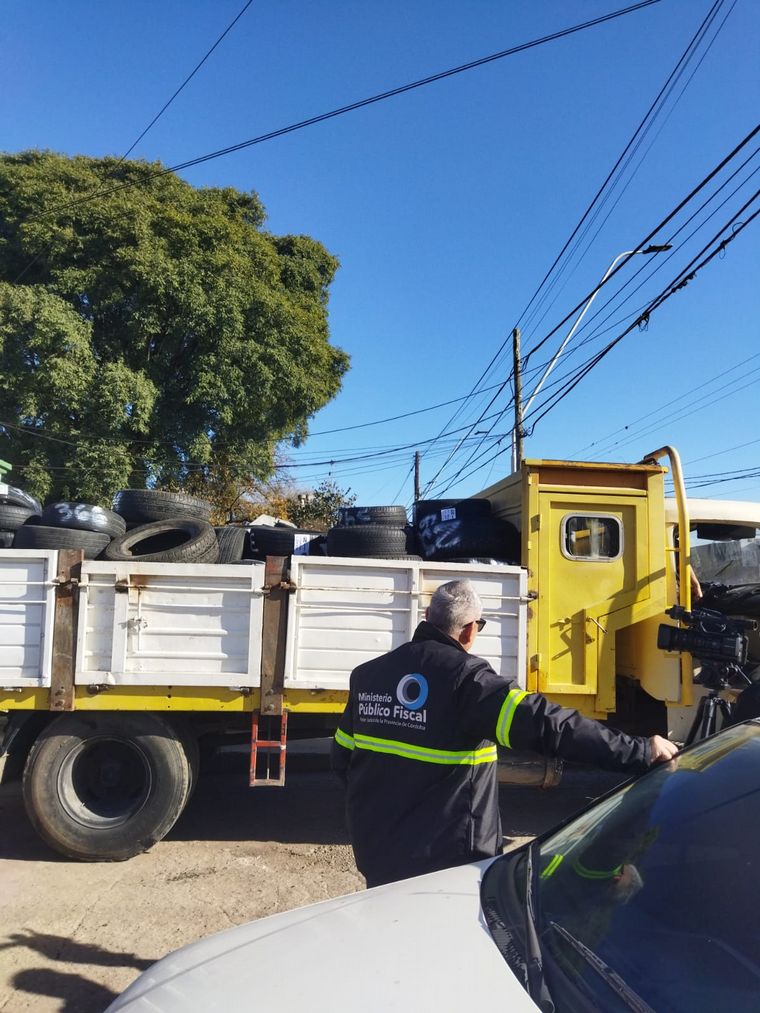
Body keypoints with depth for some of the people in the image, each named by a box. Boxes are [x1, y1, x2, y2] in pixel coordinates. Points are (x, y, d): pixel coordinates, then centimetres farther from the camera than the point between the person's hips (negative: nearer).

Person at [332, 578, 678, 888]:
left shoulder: (367, 674, 0)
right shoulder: (467, 679, -19)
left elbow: (342, 758, 9)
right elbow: (546, 724, -29)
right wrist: (641, 751, -25)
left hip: (375, 854, 6)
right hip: (448, 863, -5)